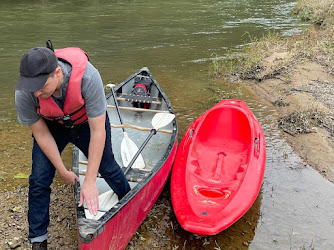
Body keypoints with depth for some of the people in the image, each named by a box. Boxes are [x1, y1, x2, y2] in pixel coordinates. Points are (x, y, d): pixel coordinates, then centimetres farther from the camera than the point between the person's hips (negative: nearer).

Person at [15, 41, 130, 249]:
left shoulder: (88, 77, -43)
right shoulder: (24, 93, -34)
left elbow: (97, 132, -35)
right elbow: (41, 134, -17)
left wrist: (90, 181, -30)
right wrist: (63, 171, -12)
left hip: (87, 122, -1)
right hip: (51, 126, 1)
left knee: (108, 168, 11)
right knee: (39, 181, -7)